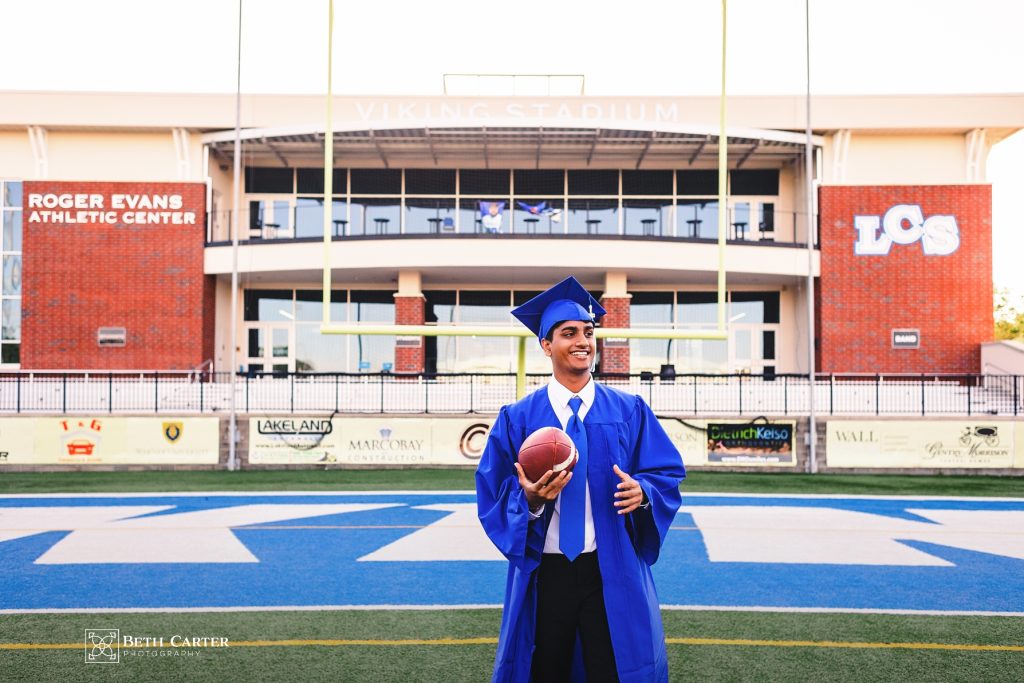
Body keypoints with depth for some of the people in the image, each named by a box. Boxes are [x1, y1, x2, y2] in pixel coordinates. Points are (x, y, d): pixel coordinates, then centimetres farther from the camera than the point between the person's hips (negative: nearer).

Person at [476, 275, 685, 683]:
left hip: (612, 570, 0)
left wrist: (642, 492, -18)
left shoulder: (629, 411, 4)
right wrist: (529, 499, -20)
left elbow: (668, 474, 3)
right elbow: (492, 494, -1)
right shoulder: (517, 419, 1)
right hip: (544, 571, 0)